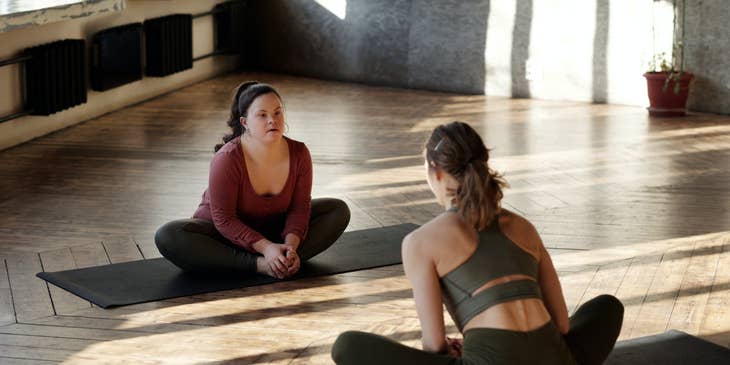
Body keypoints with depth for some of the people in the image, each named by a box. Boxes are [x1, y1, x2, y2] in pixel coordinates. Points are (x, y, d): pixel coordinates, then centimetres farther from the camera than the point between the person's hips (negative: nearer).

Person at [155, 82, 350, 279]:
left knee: (339, 210, -11)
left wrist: (290, 245, -28)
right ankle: (257, 264, -32)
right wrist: (266, 248, -34)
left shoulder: (299, 154, -16)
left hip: (272, 228, 4)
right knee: (167, 236, -33)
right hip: (225, 232, -4)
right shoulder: (227, 159, -28)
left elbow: (300, 207, -9)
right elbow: (224, 219, -24)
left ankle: (285, 261, -27)